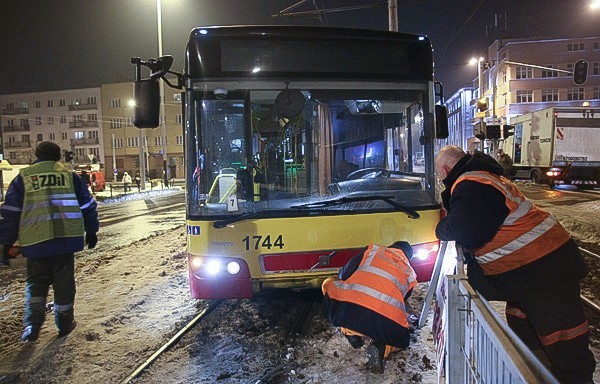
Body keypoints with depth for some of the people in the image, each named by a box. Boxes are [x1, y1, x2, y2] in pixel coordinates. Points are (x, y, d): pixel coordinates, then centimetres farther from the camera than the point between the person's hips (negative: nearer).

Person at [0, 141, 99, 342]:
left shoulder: (23, 178, 7)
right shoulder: (69, 175, 8)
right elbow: (87, 206, 11)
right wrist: (91, 231, 20)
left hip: (35, 242, 0)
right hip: (66, 238, 0)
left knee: (35, 282, 17)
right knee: (63, 282, 11)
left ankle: (32, 324, 7)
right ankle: (64, 324, 20)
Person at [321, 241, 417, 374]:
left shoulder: (373, 250, 20)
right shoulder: (410, 273, 25)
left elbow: (344, 274, 18)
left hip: (347, 313, -1)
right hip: (385, 323, 2)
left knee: (329, 283, 28)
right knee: (402, 338, 36)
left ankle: (352, 334, 18)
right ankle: (379, 347, 1)